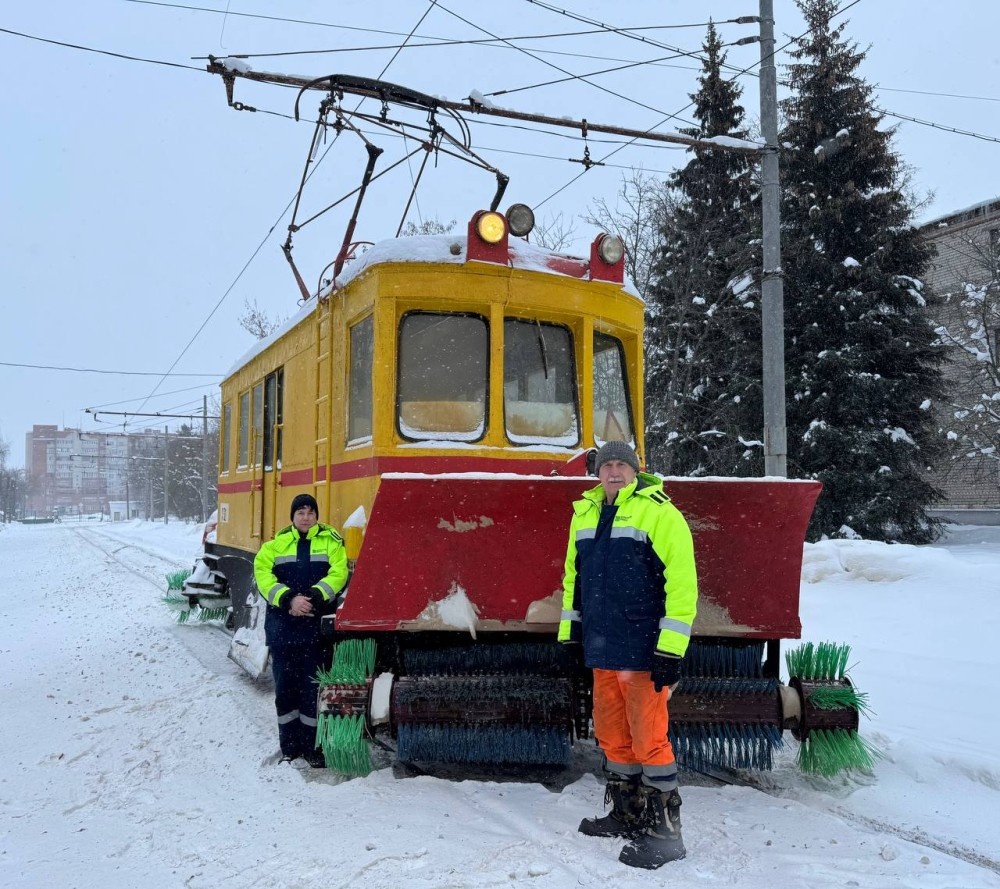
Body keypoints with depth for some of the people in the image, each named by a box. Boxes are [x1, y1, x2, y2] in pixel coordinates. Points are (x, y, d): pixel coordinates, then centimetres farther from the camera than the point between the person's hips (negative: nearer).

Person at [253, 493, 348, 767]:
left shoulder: (331, 542, 5)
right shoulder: (277, 544, 8)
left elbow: (338, 574, -7)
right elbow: (263, 574, -4)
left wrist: (313, 598, -21)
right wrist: (288, 599, -18)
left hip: (317, 626, -2)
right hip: (282, 625, 2)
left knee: (313, 688, 2)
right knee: (285, 687, 7)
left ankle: (312, 748, 13)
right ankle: (289, 746, 19)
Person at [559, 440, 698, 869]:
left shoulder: (659, 513, -10)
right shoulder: (585, 514, 12)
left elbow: (682, 581, -15)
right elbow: (573, 576, 20)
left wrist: (671, 650, -18)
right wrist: (569, 632, 16)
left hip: (643, 651, -7)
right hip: (602, 649, 7)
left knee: (649, 738, -3)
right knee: (612, 734, 17)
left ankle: (664, 831, 8)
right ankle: (626, 814, 32)